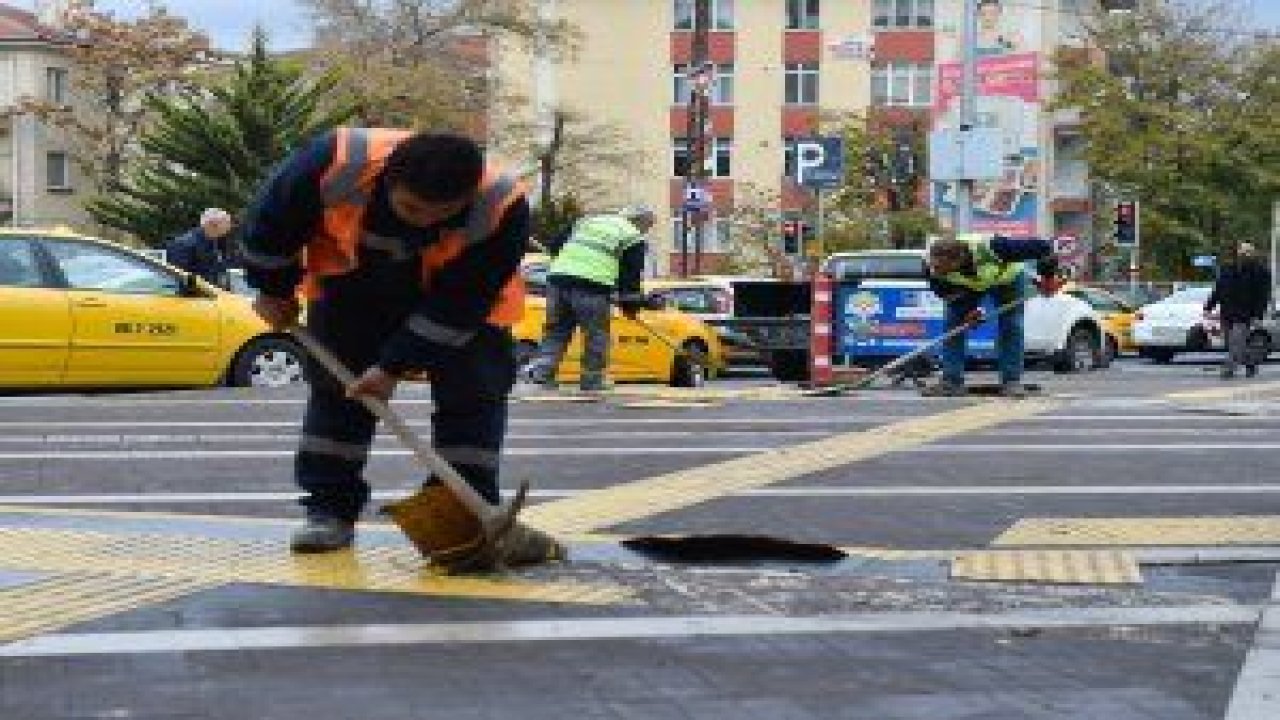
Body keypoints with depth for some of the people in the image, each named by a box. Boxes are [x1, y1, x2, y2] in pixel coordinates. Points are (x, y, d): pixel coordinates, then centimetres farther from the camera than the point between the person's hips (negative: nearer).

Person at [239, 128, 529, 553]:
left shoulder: (502, 208, -39)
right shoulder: (335, 163, -38)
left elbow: (458, 302, -28)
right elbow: (273, 220, -17)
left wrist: (395, 365, -26)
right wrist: (274, 290, -4)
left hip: (459, 296, -1)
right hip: (353, 285, 1)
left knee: (473, 391, -10)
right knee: (334, 389, 0)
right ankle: (330, 509, 10)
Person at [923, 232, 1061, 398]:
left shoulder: (990, 247, -45)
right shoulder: (934, 265, -34)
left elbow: (1042, 247, -34)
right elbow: (942, 290, -12)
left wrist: (1048, 276, -25)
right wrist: (967, 308, -23)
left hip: (1008, 278, -2)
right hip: (967, 286, 3)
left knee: (1011, 326, -10)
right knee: (954, 325, -10)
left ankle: (1012, 381, -4)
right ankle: (951, 381, -7)